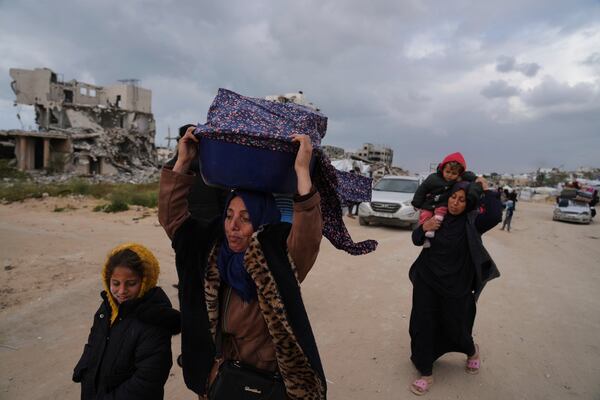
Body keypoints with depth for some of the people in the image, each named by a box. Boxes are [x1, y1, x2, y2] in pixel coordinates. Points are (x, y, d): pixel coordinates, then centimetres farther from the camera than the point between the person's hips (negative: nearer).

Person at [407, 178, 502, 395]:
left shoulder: (471, 222, -10)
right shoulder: (438, 215, -1)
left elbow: (495, 216, -31)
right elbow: (416, 240, 5)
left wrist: (486, 191, -19)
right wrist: (423, 228, -15)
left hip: (455, 285, -3)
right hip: (426, 281, 3)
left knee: (455, 327, 13)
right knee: (423, 326, 5)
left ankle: (472, 351, 49)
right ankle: (426, 373, 22)